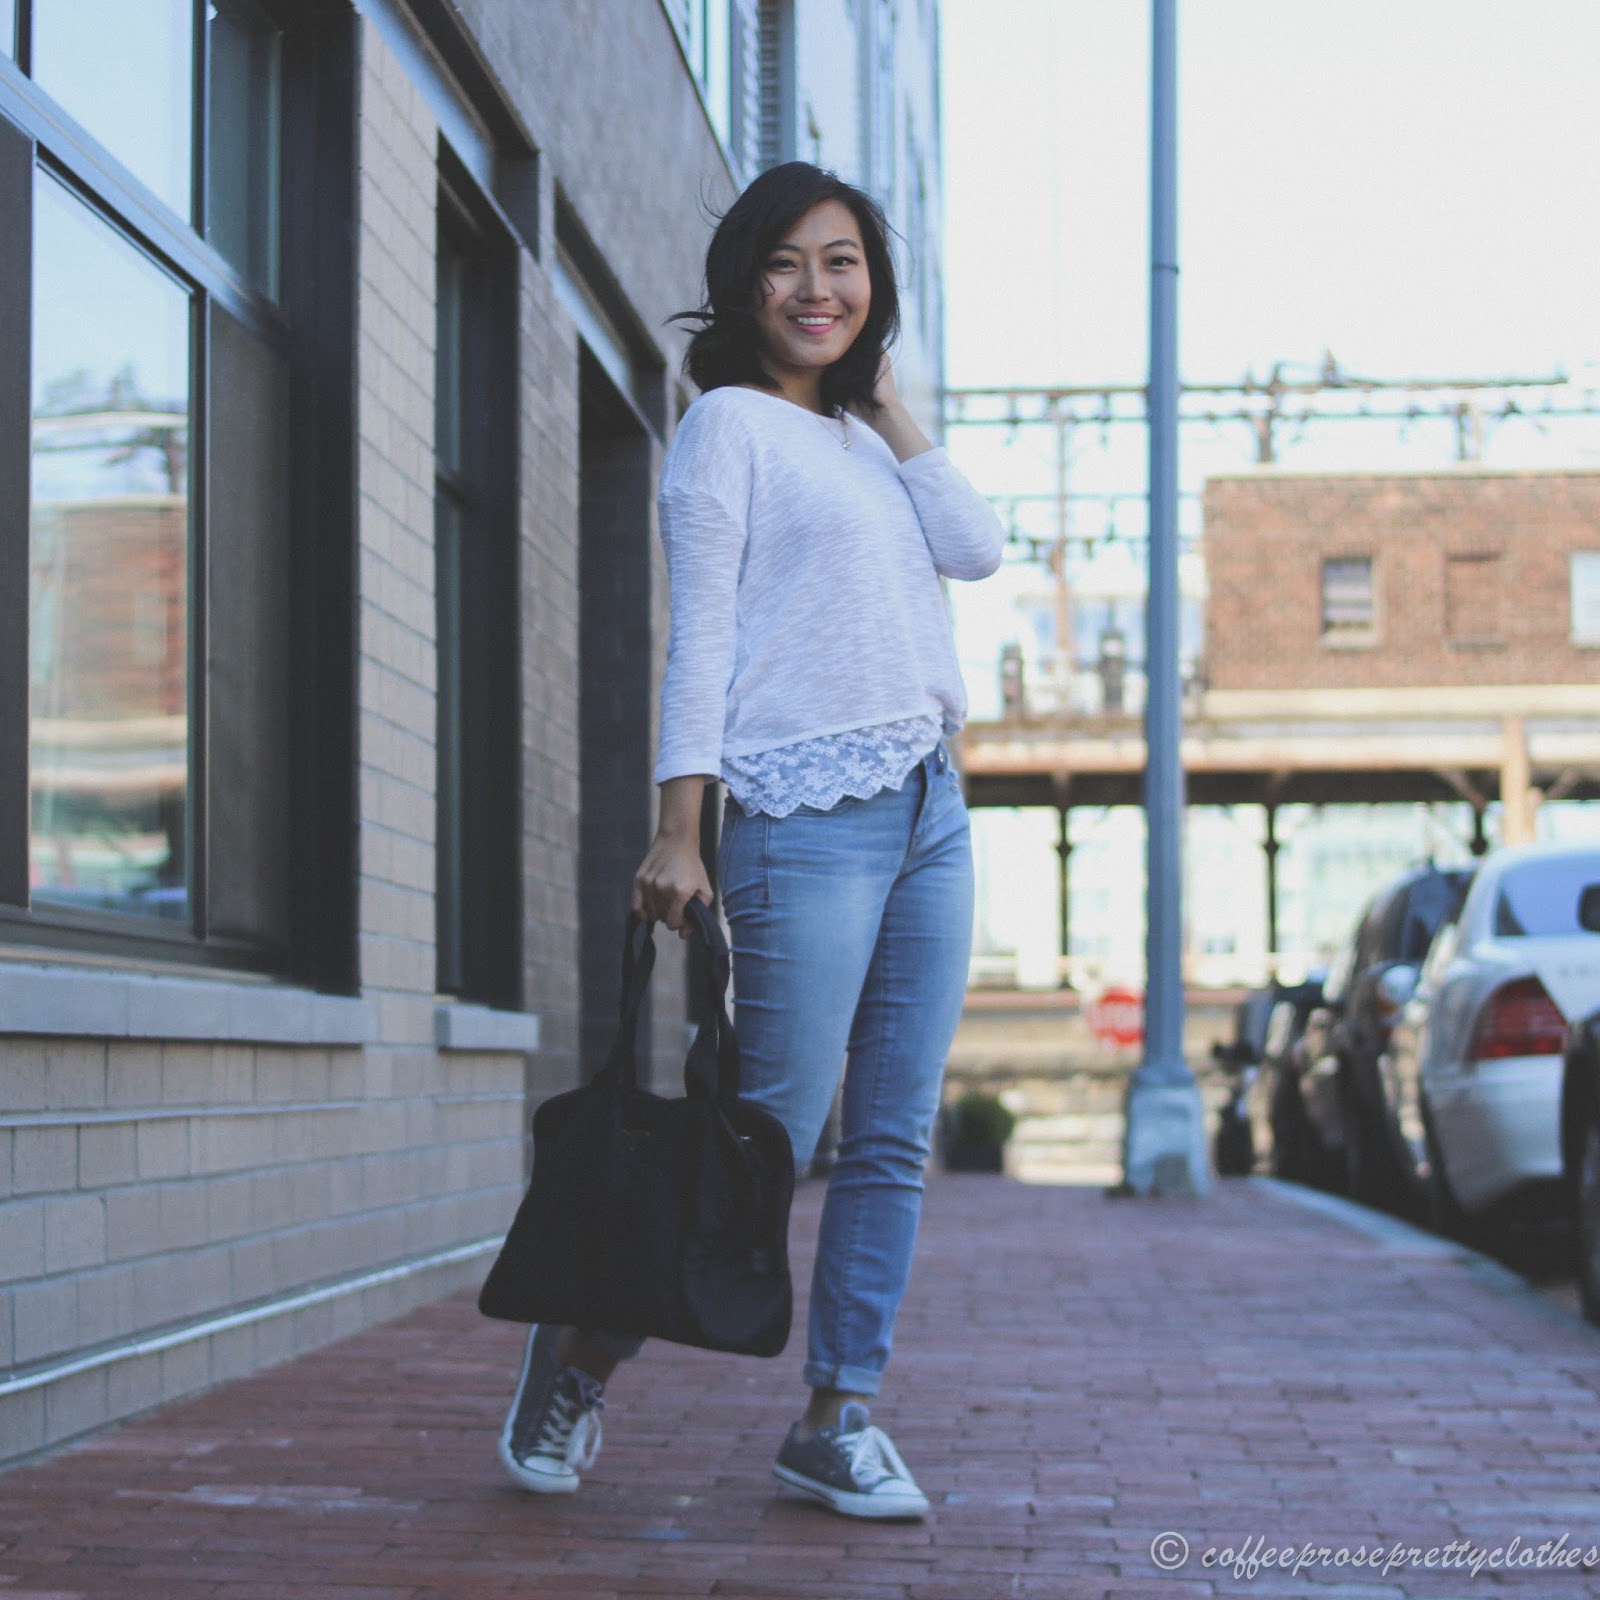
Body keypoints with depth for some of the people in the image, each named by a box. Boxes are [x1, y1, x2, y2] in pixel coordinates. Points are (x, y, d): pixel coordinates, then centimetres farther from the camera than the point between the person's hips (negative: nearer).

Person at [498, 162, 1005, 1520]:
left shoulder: (860, 440, 21)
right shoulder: (731, 425, 1)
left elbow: (981, 550, 7)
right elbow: (701, 635, -7)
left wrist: (887, 403, 10)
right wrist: (678, 829, -13)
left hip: (932, 810, 7)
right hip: (809, 814, -7)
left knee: (895, 1142, 3)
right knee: (773, 1136, -8)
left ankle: (838, 1419, 9)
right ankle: (580, 1353, 10)